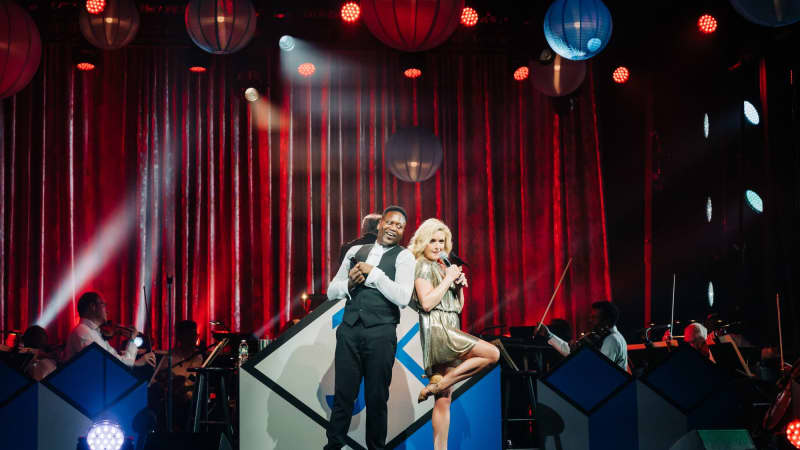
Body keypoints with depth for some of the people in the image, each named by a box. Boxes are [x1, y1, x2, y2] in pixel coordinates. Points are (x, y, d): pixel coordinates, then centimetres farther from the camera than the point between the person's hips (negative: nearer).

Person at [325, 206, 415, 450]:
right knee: (343, 394, 5)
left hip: (381, 334, -3)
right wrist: (350, 283, -7)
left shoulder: (404, 257, 1)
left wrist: (372, 272, -13)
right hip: (349, 330, 3)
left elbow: (403, 297, -14)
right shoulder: (355, 251, 13)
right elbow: (331, 291, 13)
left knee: (376, 398, 6)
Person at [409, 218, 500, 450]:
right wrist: (448, 279, -9)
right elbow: (427, 302, -16)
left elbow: (458, 306, 24)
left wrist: (460, 285, 7)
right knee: (492, 353, -20)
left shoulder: (442, 267, 23)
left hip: (448, 331, 9)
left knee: (443, 401, 3)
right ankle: (437, 384, -15)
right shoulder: (423, 266, -2)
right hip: (436, 329, -9)